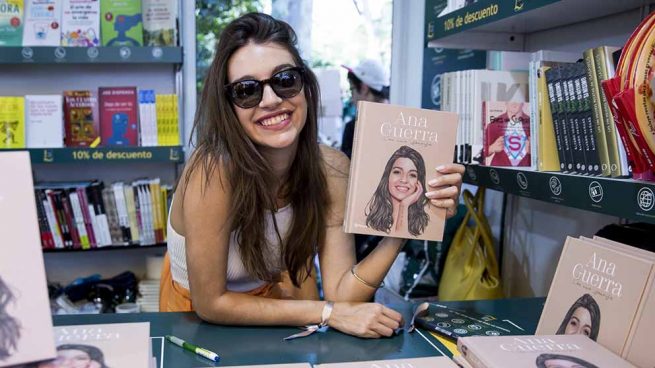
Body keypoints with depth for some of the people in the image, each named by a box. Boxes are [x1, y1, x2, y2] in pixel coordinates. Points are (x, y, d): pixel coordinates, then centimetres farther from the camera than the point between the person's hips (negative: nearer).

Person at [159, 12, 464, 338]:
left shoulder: (332, 168, -15)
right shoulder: (214, 168, -29)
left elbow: (340, 293, -17)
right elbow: (210, 302, -23)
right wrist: (328, 313, -25)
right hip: (198, 321, -3)